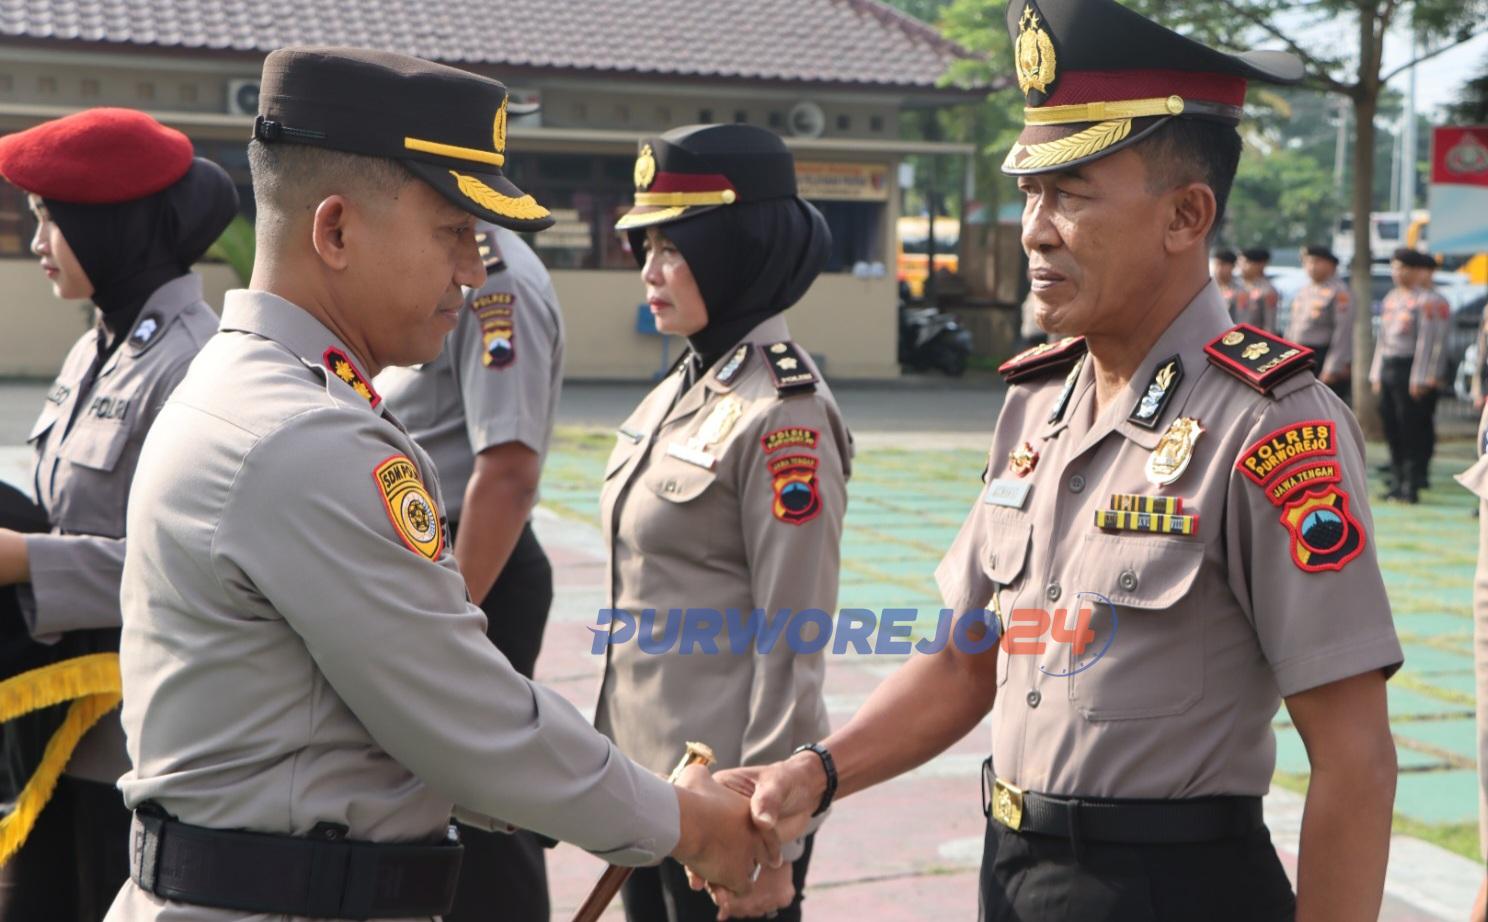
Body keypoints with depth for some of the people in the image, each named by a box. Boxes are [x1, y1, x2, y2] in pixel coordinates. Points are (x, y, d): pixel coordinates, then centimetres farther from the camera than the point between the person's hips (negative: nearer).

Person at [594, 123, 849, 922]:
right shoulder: (682, 389, 9)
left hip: (724, 794, -8)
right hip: (643, 770, 8)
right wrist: (618, 757, 17)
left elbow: (792, 645, -18)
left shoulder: (784, 414, -16)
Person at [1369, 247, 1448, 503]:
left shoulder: (1425, 301, -9)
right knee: (1392, 430, 9)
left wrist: (1420, 380, -16)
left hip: (1409, 369, -8)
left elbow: (1428, 342, -13)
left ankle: (1411, 486, -1)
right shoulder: (1391, 299, 15)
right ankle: (1397, 484, 16)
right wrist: (1376, 374, 15)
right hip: (1388, 370, 8)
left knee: (1412, 431, -4)